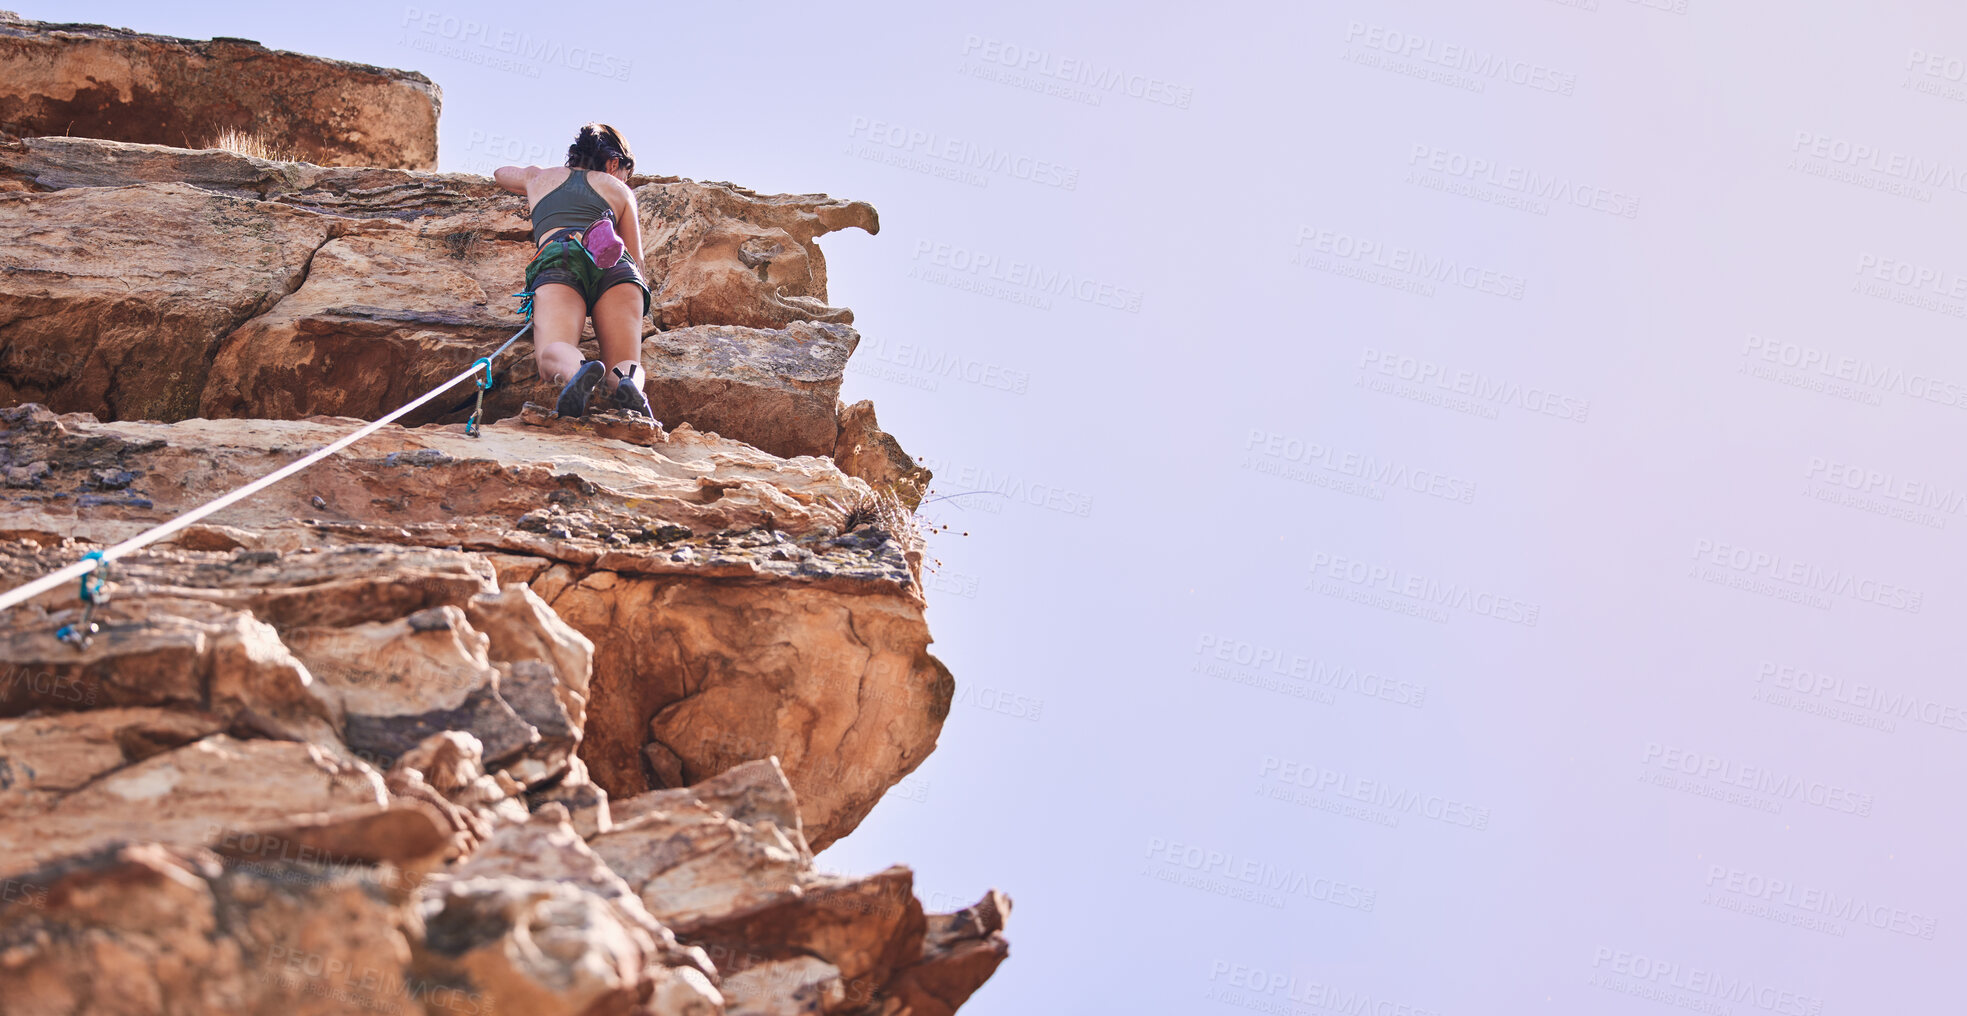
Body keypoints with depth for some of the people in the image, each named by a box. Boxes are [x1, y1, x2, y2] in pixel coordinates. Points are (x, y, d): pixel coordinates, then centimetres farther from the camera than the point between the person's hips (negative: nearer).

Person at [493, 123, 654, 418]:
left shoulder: (539, 177, 37)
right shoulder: (618, 188, 33)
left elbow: (500, 173, 60)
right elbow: (636, 259, 34)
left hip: (557, 260, 0)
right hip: (616, 265, 0)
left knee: (553, 354, -23)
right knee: (624, 368, -7)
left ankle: (576, 373, -61)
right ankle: (628, 384, -45)